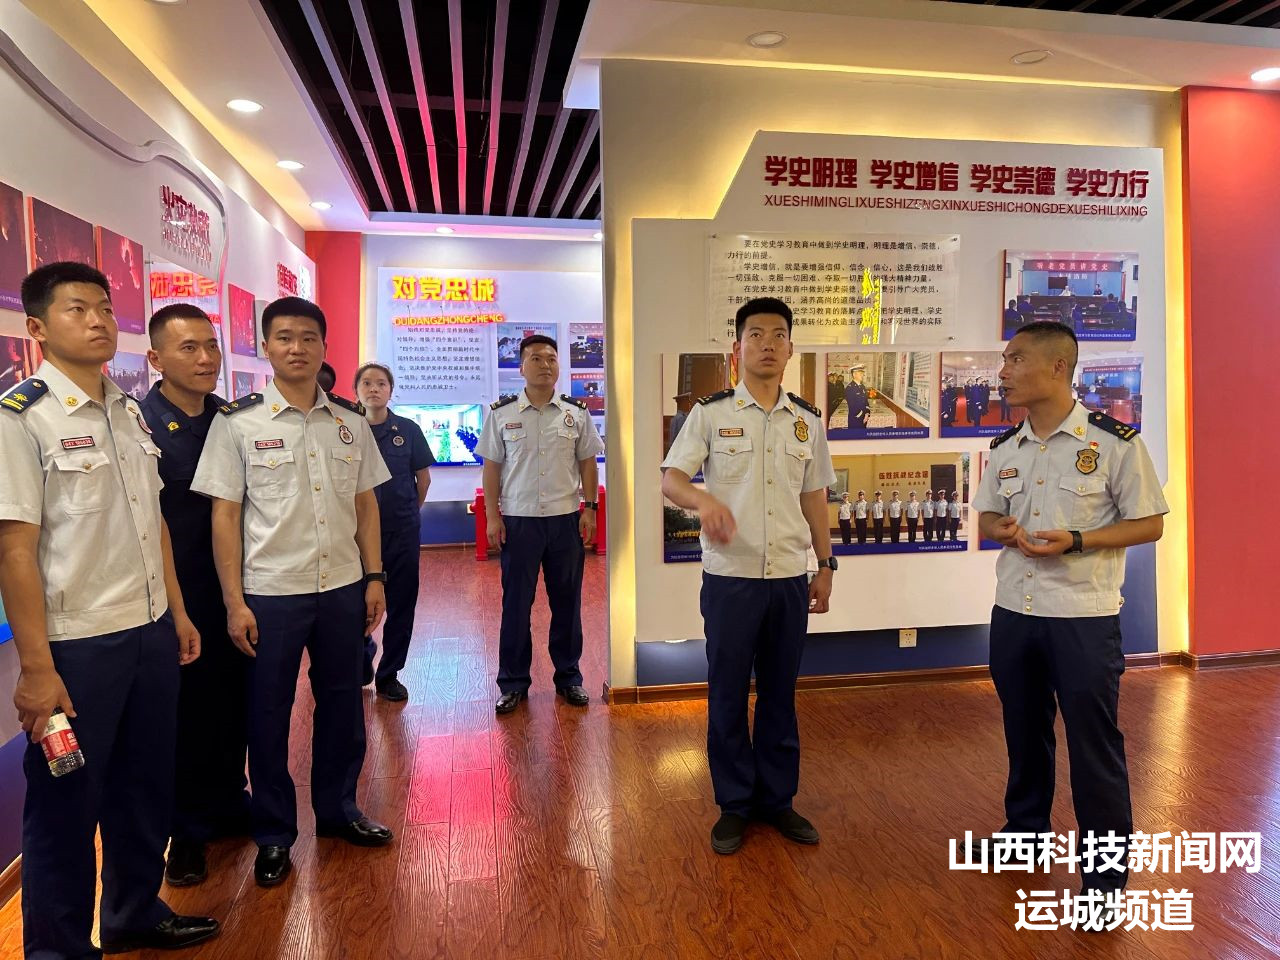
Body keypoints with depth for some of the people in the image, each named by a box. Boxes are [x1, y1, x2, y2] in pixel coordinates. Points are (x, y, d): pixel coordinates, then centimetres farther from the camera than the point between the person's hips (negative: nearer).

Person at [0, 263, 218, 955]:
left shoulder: (128, 411, 9)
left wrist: (176, 611, 13)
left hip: (151, 632, 7)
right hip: (77, 645, -6)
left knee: (146, 788, 18)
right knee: (66, 805, 9)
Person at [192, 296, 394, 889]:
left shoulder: (350, 421, 5)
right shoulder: (237, 422, -5)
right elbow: (225, 515, -5)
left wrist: (374, 578, 5)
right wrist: (234, 602, -8)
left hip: (343, 588, 3)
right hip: (270, 593, -3)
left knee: (342, 703, 14)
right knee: (269, 714, 9)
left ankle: (337, 809, 35)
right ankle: (274, 834, 28)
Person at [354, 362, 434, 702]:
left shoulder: (408, 430, 0)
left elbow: (423, 476, 8)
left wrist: (409, 510, 10)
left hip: (402, 532, 1)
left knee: (401, 604, 6)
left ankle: (389, 675, 21)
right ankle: (361, 667, 32)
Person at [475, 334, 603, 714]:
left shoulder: (576, 412, 4)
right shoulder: (501, 413, 0)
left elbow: (587, 463, 8)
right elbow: (491, 467, 2)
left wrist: (590, 507, 1)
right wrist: (492, 516, -3)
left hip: (566, 519, 1)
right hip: (517, 520, -1)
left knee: (567, 601, 9)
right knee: (515, 603, 6)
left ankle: (569, 676, 23)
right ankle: (513, 682, 18)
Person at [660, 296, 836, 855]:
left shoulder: (808, 420, 7)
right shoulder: (711, 413, -3)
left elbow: (814, 497, 13)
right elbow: (670, 478, -8)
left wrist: (825, 566, 13)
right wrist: (704, 499, -30)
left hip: (790, 577, 3)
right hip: (730, 577, -3)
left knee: (780, 692, 13)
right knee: (727, 694, 7)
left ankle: (777, 798, 29)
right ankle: (734, 804, 24)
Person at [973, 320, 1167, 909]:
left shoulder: (1114, 442, -10)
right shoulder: (1005, 448, 6)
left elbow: (1148, 524, -7)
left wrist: (1075, 540, -21)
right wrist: (1002, 529, -9)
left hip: (1084, 618, -5)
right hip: (1013, 612, 5)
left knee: (1094, 743, 4)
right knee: (1024, 730, 19)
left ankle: (1107, 872, 20)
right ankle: (1025, 829, 39)